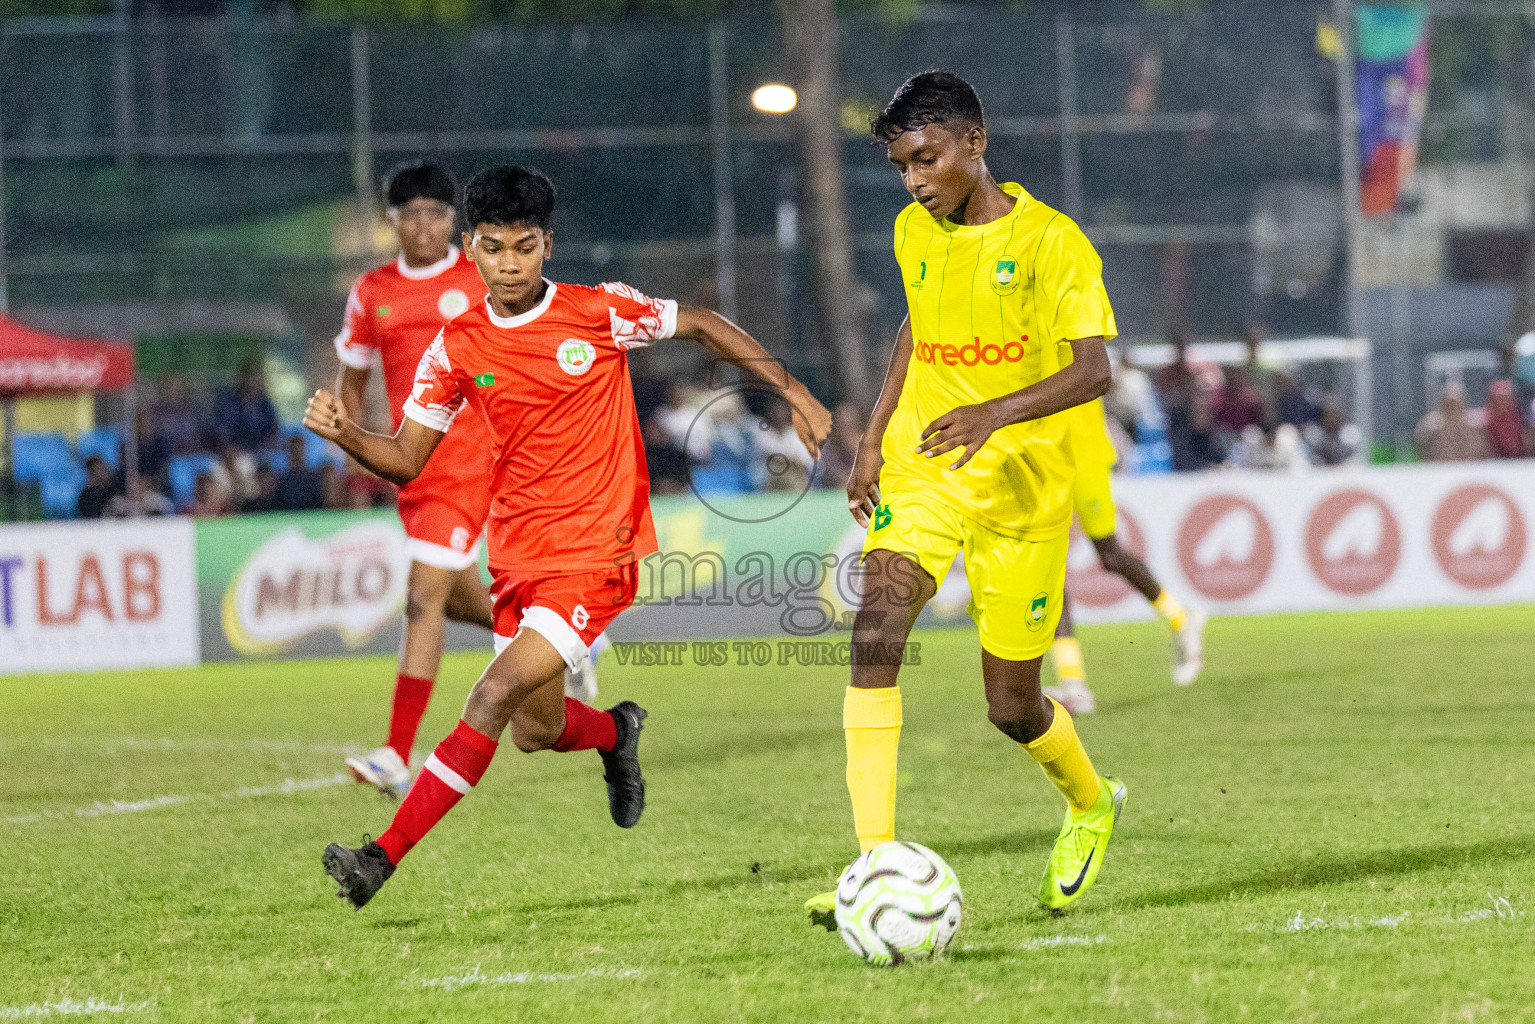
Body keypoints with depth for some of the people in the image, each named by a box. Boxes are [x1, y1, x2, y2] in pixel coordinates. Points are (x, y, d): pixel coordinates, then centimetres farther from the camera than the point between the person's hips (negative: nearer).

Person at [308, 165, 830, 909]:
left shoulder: (600, 313, -7)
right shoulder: (457, 348, 1)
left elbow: (700, 325, 8)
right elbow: (407, 460, 4)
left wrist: (794, 392, 6)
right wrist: (345, 435, -16)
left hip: (595, 551, -5)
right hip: (519, 555, 5)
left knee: (496, 695, -19)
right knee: (536, 731, 10)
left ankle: (385, 858, -20)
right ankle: (617, 733, 47)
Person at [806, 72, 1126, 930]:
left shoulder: (1050, 241, -12)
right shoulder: (915, 233, 6)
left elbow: (1093, 370, -22)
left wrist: (993, 415, -39)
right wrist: (874, 436, 15)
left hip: (1022, 483, -4)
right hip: (921, 469, 4)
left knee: (1012, 705, 5)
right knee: (877, 633, -23)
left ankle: (1091, 804, 40)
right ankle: (878, 865, -27)